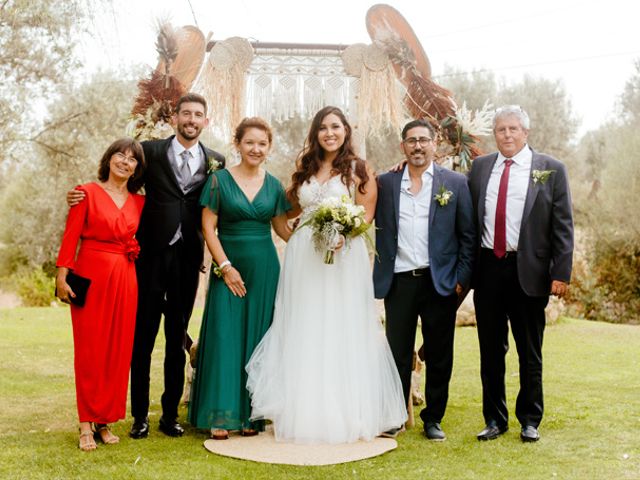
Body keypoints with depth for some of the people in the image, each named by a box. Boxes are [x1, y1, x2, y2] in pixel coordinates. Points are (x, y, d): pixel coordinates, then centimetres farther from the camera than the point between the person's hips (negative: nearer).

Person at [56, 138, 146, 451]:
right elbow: (70, 237, -5)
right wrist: (61, 276, -11)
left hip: (124, 280, 4)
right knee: (90, 349, -1)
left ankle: (105, 421, 15)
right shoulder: (88, 193, -1)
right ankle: (87, 425, 6)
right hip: (91, 276, -4)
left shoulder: (138, 202, 12)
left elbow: (139, 241, 13)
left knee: (118, 350, 5)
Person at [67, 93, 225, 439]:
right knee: (143, 336, 4)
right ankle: (140, 415, 15)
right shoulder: (150, 151, 2)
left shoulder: (215, 162, 7)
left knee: (177, 339, 10)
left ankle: (170, 414, 20)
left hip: (187, 257, 1)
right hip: (151, 255, -1)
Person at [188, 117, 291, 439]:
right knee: (225, 336, -5)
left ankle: (251, 414, 14)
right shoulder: (219, 180, -2)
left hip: (265, 268, 3)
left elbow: (281, 227, 13)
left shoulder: (274, 185, 8)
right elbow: (208, 227, -4)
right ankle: (220, 416, 2)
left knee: (258, 339, 5)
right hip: (229, 267, -3)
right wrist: (226, 267, -11)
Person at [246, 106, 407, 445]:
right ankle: (304, 413, 11)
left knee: (341, 333, -2)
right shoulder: (305, 169, 15)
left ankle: (346, 415, 6)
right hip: (303, 258, 4)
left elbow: (366, 214, -6)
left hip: (344, 258, -4)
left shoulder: (359, 169, 2)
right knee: (304, 336, 4)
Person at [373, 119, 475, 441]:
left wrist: (462, 279, -4)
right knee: (398, 354, 7)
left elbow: (468, 235, 2)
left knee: (439, 357, 7)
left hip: (440, 282, 0)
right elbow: (379, 230, 6)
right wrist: (380, 275, -3)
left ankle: (433, 419, 22)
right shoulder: (385, 183, 7)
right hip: (399, 281, 1)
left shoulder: (455, 183, 3)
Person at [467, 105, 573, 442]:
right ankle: (494, 419, 22)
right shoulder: (480, 167, 8)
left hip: (529, 272, -2)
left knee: (530, 352, 9)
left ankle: (530, 420, 23)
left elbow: (563, 225, -3)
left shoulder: (551, 170, 1)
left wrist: (561, 273, -8)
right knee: (491, 351, 10)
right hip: (487, 269, 2)